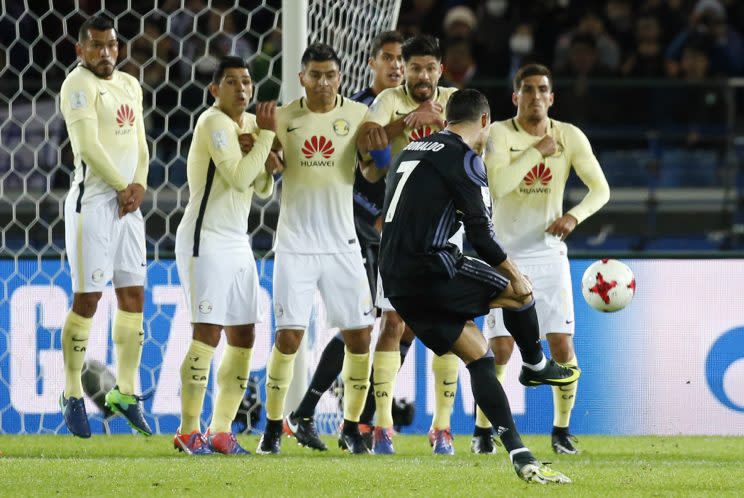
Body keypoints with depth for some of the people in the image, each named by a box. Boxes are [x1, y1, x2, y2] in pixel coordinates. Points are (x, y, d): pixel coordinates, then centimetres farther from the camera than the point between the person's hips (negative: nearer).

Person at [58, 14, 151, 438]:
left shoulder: (129, 85, 15)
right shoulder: (79, 85, -10)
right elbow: (89, 147, -17)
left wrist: (139, 186, -1)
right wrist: (122, 187, -10)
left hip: (128, 201, 8)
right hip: (93, 200, -8)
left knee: (133, 297, 7)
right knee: (88, 299, -6)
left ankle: (126, 393, 15)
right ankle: (73, 395, 4)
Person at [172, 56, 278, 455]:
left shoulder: (250, 123, 12)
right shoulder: (214, 123, -13)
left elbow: (262, 189, 18)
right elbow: (239, 178, -22)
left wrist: (266, 163, -3)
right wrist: (267, 135, -15)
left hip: (237, 242, 9)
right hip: (206, 240, -9)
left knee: (243, 337, 7)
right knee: (208, 333, -13)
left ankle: (221, 430, 12)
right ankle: (188, 432, -9)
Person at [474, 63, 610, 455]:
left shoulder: (570, 137, -1)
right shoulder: (499, 134, -9)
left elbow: (600, 188, -3)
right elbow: (498, 184, -25)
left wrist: (574, 216, -20)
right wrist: (537, 151, -21)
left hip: (550, 254, 2)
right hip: (506, 256, -2)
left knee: (562, 343, -4)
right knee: (500, 348, -7)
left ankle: (562, 429, 11)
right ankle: (482, 430, 9)